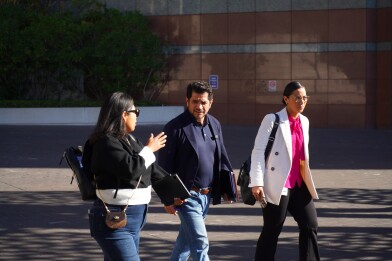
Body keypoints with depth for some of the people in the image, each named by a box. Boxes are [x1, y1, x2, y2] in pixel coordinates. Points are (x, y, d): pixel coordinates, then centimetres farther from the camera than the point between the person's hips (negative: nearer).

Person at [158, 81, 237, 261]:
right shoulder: (176, 127, -13)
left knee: (186, 239, 19)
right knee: (200, 242, -10)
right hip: (187, 196, -7)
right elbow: (164, 165, -12)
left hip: (207, 195, 7)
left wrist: (227, 189, 14)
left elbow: (222, 159, 17)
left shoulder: (214, 125, 8)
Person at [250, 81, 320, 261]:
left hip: (299, 185, 7)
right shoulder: (272, 120, -7)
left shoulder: (304, 121, 12)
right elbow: (258, 151, -11)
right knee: (272, 231, 0)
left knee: (310, 225, 6)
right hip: (278, 185, -7)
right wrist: (257, 183, -19)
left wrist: (307, 181, 18)